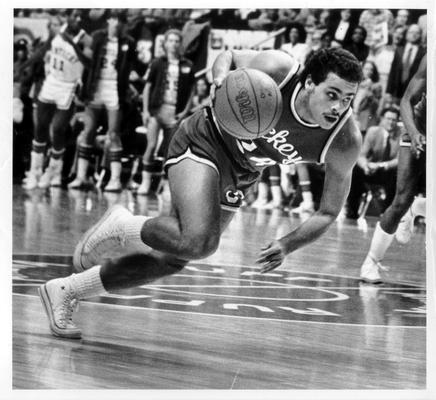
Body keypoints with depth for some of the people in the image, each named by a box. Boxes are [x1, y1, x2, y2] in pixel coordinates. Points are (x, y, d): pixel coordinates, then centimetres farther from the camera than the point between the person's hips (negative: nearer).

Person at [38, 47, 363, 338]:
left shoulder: (346, 142, -23)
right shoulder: (276, 69, -29)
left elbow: (329, 212, -11)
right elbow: (228, 56, -6)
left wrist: (287, 245, -26)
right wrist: (220, 79, -30)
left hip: (239, 178, 5)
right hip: (203, 145, -4)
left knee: (172, 262, 6)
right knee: (199, 242, -31)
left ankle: (64, 292, 24)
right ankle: (121, 226, -1)